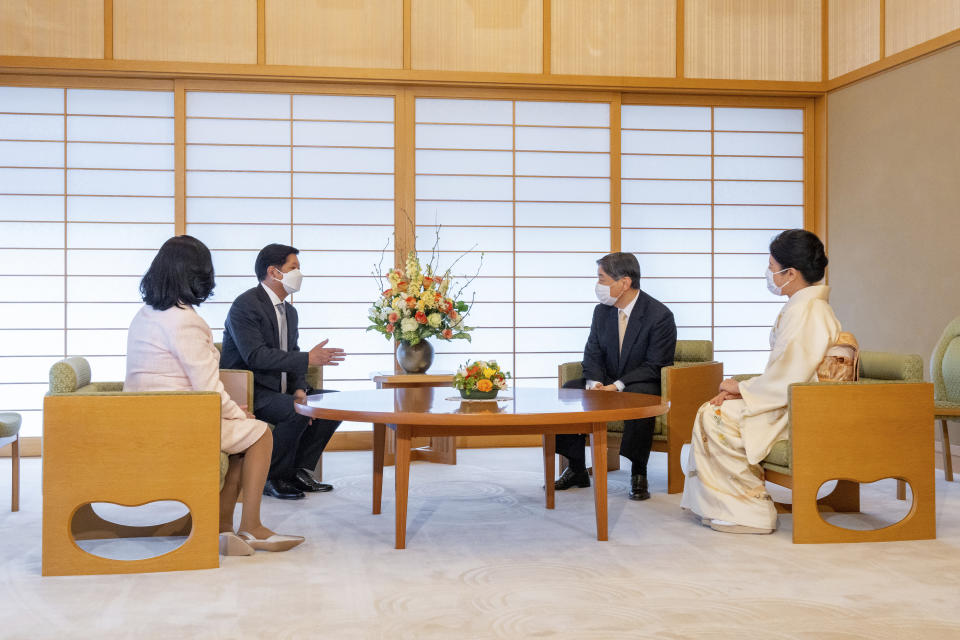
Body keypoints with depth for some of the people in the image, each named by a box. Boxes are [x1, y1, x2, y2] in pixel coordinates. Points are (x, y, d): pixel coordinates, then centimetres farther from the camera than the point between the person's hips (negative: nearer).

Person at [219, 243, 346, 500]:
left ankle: (300, 470, 5)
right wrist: (308, 358, -27)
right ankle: (272, 478, -12)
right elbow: (256, 356, -26)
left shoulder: (290, 311, 15)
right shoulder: (245, 305, -14)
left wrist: (299, 389, -7)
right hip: (248, 392, -9)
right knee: (296, 411, -32)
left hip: (279, 389, 9)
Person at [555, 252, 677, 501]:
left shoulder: (660, 315, -15)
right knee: (568, 391, -17)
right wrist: (595, 383, -17)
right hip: (607, 384, 6)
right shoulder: (602, 311, 5)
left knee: (639, 397, -39)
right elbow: (593, 354, 5)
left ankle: (638, 474, -25)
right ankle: (576, 469, -6)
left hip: (643, 385, -6)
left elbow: (655, 366, -18)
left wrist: (618, 386, -27)